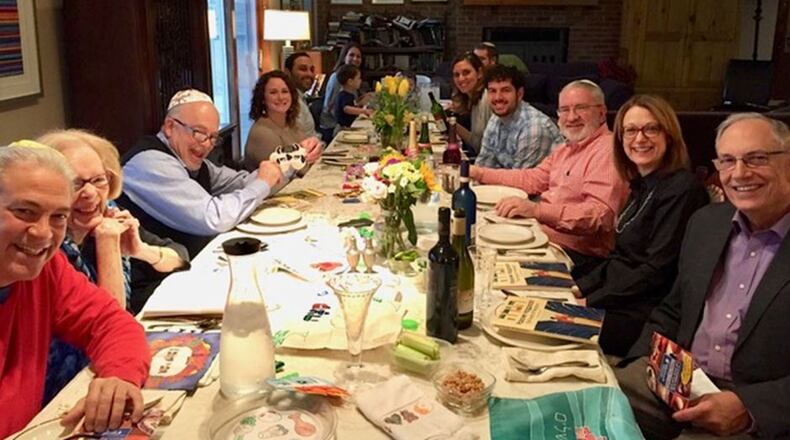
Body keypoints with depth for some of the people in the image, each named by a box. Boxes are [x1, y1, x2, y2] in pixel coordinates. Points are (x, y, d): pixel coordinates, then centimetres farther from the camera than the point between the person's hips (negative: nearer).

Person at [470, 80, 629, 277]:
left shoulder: (608, 150, -14)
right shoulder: (566, 148, 19)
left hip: (577, 254, -9)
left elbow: (600, 215, -26)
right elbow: (531, 179, 21)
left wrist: (537, 210, -36)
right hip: (541, 234, 9)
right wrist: (478, 173, 13)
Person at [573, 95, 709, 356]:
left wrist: (591, 302, -17)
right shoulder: (643, 186, 12)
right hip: (621, 299, 8)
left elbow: (658, 270, -19)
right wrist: (580, 288, 2)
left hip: (647, 313, -8)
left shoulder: (682, 190, -16)